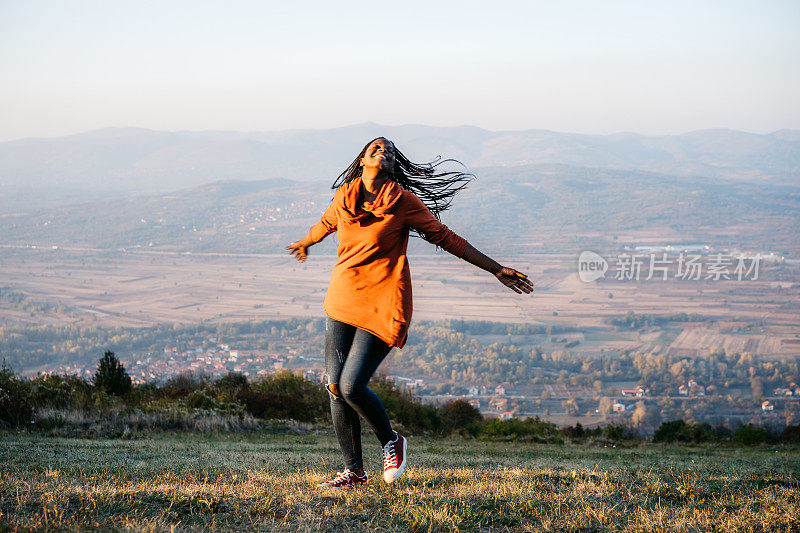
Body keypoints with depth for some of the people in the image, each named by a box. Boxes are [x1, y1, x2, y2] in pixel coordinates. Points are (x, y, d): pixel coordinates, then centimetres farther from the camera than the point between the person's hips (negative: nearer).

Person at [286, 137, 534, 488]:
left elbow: (446, 239, 1)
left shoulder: (403, 201, -4)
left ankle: (391, 442, 15)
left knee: (352, 386, -13)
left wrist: (498, 270, 2)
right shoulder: (343, 198, 7)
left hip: (382, 305, -5)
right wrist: (304, 243, 51)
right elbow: (326, 224, 31)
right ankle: (354, 471, 14)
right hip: (341, 301, 5)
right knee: (335, 387, 1)